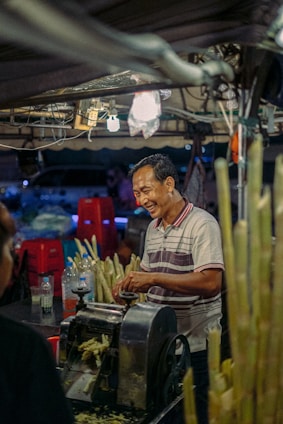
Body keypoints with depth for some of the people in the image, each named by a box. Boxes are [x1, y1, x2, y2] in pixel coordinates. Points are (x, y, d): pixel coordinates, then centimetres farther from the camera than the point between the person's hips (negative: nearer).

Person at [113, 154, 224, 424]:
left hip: (195, 347, -7)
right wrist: (131, 284, -1)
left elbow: (210, 283, -24)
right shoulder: (153, 227, 11)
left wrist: (153, 278, -27)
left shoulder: (202, 224, -14)